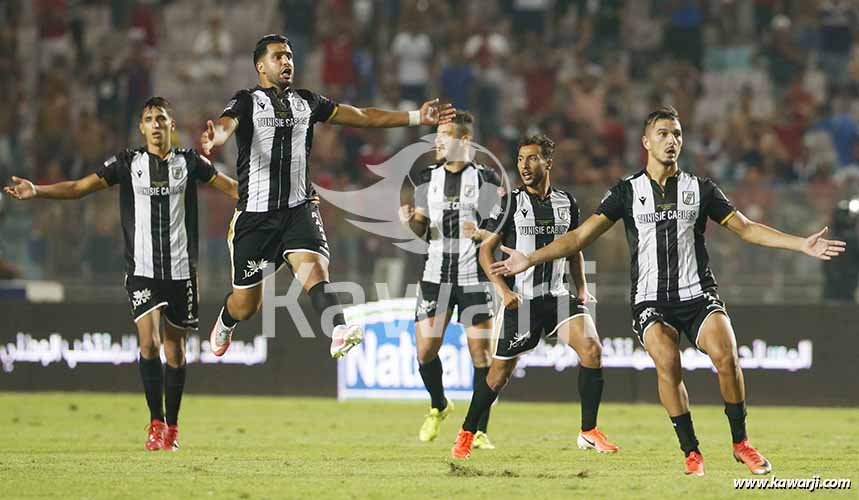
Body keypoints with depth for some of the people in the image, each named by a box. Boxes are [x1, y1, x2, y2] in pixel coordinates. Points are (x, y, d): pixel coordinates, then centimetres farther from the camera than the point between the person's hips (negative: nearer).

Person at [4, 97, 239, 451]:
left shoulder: (189, 162, 5)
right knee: (149, 341, -17)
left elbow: (231, 187, 8)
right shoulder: (128, 163, 4)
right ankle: (156, 423, -6)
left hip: (181, 271, 1)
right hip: (142, 270, -1)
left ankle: (172, 427, 18)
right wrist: (36, 191, -12)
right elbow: (80, 187, 1)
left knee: (175, 351, 6)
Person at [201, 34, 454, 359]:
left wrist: (416, 117, 9)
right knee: (246, 305, 8)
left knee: (314, 269, -27)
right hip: (255, 213, -2)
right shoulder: (247, 102, -3)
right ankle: (225, 321, 43)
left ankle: (339, 333, -48)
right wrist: (213, 137, -50)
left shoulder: (307, 102, 12)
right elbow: (226, 125, -24)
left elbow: (363, 116, 15)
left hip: (299, 208, 2)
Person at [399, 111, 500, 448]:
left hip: (474, 277, -3)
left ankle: (480, 431, 3)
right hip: (435, 276, 3)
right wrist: (410, 221, -8)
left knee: (481, 353, -5)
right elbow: (422, 228, 14)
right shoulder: (427, 178, 9)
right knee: (426, 349, -3)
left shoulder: (486, 180, -2)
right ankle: (438, 407, 25)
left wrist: (481, 232, -20)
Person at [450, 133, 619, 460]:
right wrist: (503, 290, -12)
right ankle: (466, 435, 22)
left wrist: (581, 289, 8)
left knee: (591, 348, -18)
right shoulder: (511, 203, -3)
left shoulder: (567, 203, 8)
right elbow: (485, 250, -1)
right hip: (520, 299, -3)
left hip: (557, 296, 3)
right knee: (500, 372, 2)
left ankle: (589, 432, -11)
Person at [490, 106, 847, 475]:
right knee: (667, 362, -27)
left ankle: (740, 442, -8)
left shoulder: (700, 189, 11)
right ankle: (691, 452, -17)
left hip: (697, 293, 1)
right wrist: (531, 259, -3)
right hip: (650, 299, -1)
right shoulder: (627, 191, 8)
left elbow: (746, 228, 13)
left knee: (725, 355, -24)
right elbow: (581, 236, 7)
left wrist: (803, 244, 5)